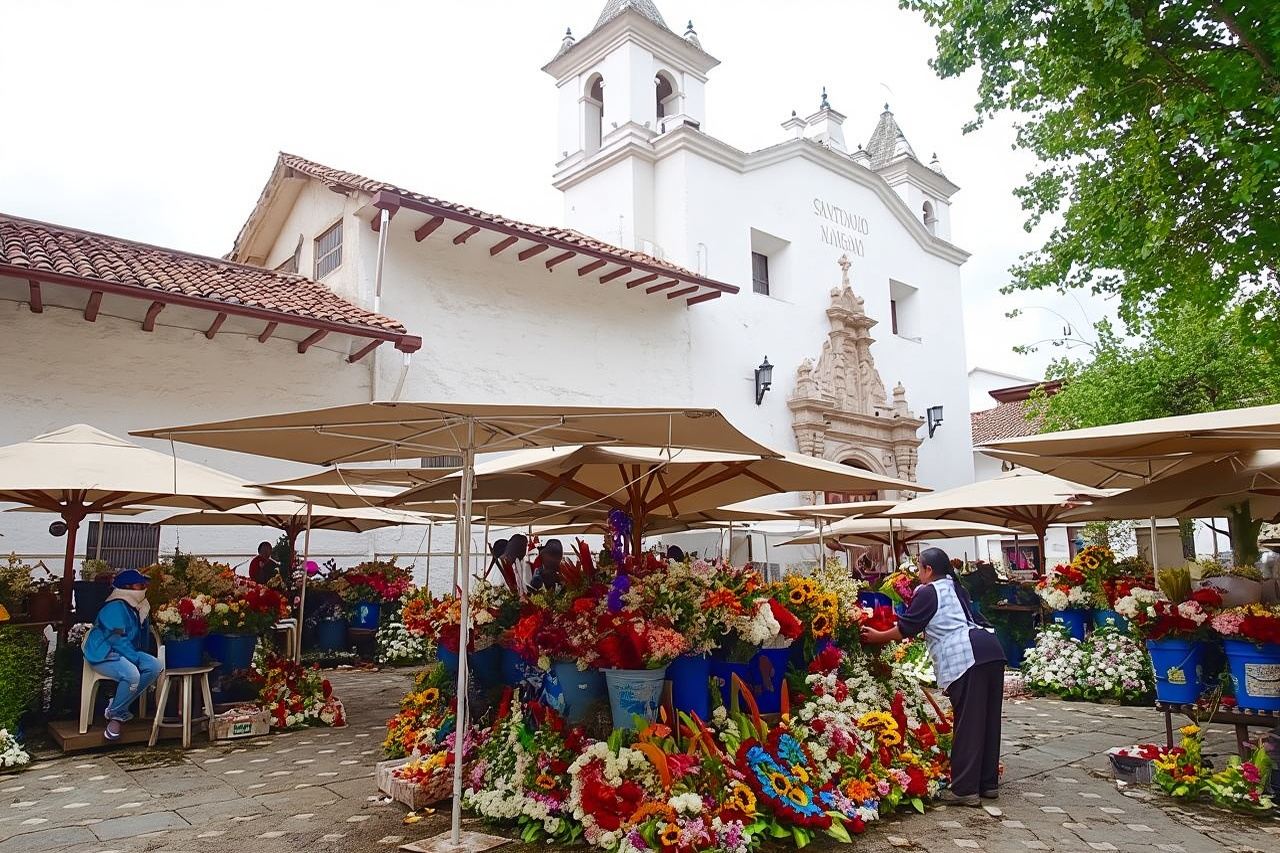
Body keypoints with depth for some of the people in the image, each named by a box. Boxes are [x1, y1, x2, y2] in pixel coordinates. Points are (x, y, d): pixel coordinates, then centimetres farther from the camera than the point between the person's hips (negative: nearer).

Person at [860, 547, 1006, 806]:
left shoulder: (927, 593, 1)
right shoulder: (955, 588, 26)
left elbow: (906, 627, 5)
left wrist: (878, 637, 20)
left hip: (965, 657, -8)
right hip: (991, 648, 8)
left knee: (968, 723, -4)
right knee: (989, 719, 13)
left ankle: (965, 790, 1)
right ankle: (989, 783, 23)